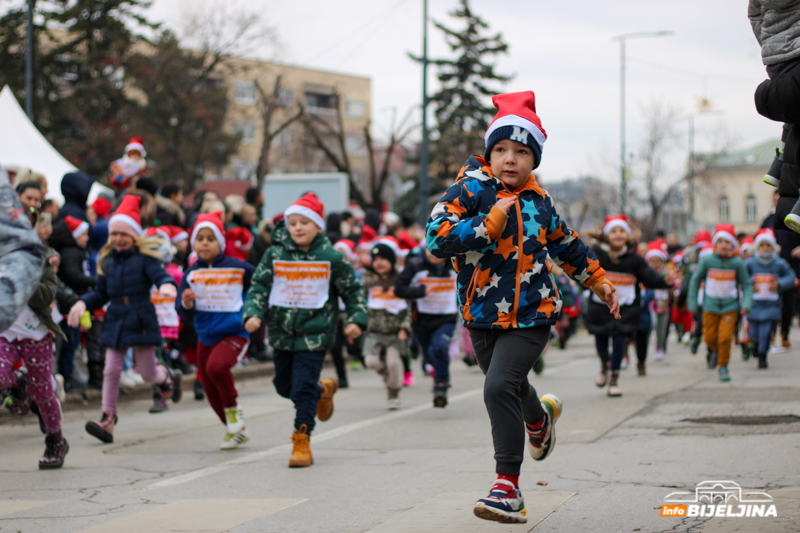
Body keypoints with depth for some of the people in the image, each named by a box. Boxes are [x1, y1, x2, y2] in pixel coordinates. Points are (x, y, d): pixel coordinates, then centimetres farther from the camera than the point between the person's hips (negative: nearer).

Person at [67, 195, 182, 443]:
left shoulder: (145, 258, -5)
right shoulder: (107, 261, 9)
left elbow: (160, 275, -19)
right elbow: (101, 293, 13)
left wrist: (167, 285, -42)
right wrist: (83, 303, -4)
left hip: (141, 320, -4)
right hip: (115, 321, 4)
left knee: (147, 372, 4)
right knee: (111, 371, -4)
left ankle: (169, 377, 39)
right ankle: (107, 419, -2)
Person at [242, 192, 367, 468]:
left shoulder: (331, 258, -3)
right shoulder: (275, 255, 1)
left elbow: (353, 290, 8)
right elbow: (259, 287, 2)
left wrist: (356, 320, -3)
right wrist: (252, 313, -15)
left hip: (314, 334, -4)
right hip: (281, 332, 4)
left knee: (303, 389, -10)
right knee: (285, 386, 16)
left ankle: (302, 443, -3)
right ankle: (323, 389, 45)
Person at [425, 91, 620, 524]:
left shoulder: (538, 201, 4)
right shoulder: (469, 190, -8)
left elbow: (565, 244, 23)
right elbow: (436, 239, -21)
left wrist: (598, 280, 29)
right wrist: (489, 224, -26)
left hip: (531, 314, -1)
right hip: (483, 314, 1)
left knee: (500, 387, -20)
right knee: (511, 389, 21)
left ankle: (508, 489, -17)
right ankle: (540, 416, 60)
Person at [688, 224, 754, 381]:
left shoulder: (738, 263, -7)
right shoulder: (707, 261, -8)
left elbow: (746, 284, 2)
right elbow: (695, 280, 3)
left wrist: (746, 304, -10)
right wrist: (692, 304, 5)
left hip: (730, 307, -1)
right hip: (710, 307, 1)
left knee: (725, 337, -10)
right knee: (709, 337, 6)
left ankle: (723, 367, 10)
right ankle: (714, 350, 42)